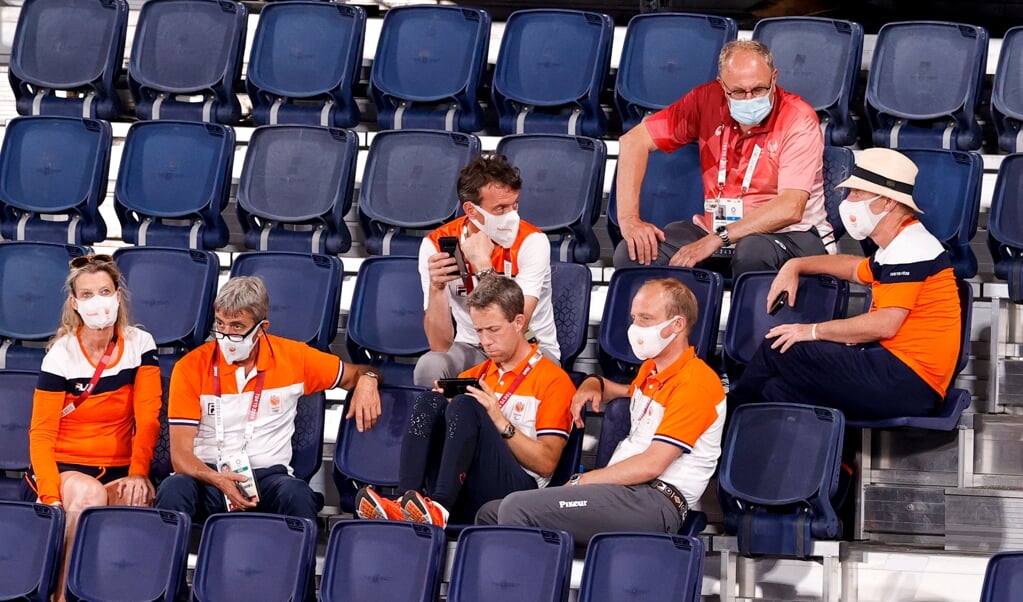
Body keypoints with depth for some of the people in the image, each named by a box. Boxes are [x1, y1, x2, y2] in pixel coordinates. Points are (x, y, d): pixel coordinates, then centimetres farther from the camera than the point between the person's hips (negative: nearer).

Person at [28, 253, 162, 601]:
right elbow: (41, 433, -8)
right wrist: (51, 496, -21)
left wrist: (138, 473, -20)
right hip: (65, 467, -2)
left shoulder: (139, 345, -1)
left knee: (138, 501, -33)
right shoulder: (61, 355, -7)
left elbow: (148, 417, -4)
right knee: (89, 494, -36)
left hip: (118, 472, 2)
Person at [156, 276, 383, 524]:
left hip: (268, 475, 1)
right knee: (174, 489, -36)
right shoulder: (191, 367, -2)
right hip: (206, 475, -1)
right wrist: (218, 481, -26)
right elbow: (180, 454, -5)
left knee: (296, 494, -35)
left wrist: (367, 380, -6)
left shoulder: (293, 357, 4)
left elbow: (353, 375, 20)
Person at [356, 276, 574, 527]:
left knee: (465, 406, -25)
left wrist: (501, 422, -14)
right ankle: (406, 503, -34)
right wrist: (443, 400, 1)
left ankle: (438, 509, -43)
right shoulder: (475, 375, 24)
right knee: (429, 402, -13)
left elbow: (547, 463, -3)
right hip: (462, 496, 6)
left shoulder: (553, 380, 5)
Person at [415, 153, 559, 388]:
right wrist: (436, 288, -31)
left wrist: (483, 266, -30)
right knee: (429, 366, -30)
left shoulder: (531, 242, -17)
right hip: (472, 349, 1)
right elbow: (441, 346, -16)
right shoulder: (436, 245, -12)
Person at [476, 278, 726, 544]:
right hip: (620, 489, 10)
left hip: (655, 501, -10)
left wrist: (582, 481, -9)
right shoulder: (651, 370, 22)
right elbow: (630, 393, 48)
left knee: (517, 508, -26)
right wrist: (594, 385, 23)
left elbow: (651, 465, -16)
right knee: (490, 514, 0)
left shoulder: (695, 384, -10)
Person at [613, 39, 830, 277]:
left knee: (753, 252, -39)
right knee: (632, 254, -20)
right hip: (713, 228, 4)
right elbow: (634, 141, -1)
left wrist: (718, 239, -32)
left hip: (788, 234, -4)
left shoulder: (799, 119, -15)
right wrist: (629, 219, -12)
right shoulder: (707, 100, -4)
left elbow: (791, 208, -25)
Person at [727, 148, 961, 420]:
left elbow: (884, 324, -22)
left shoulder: (910, 250, -13)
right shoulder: (897, 247, 20)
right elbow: (857, 269, 43)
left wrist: (814, 331, -11)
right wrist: (796, 265, 30)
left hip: (907, 380, -10)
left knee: (779, 350, -6)